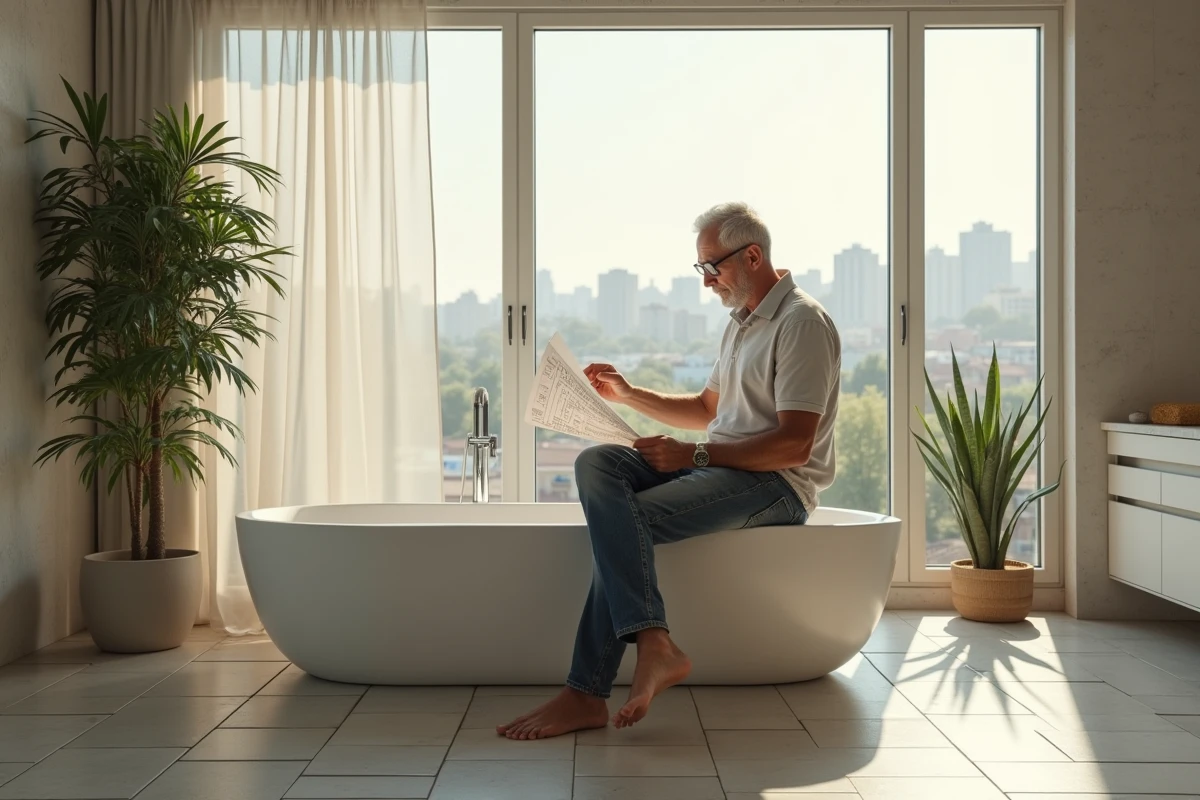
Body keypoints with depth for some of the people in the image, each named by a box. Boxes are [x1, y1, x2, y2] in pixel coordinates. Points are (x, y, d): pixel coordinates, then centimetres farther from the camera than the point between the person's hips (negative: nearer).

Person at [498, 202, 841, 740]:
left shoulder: (803, 323, -10)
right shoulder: (743, 322, 22)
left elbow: (794, 445, -18)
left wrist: (694, 454, -18)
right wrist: (628, 394, 16)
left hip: (777, 484, -9)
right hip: (718, 466, 9)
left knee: (621, 520, -26)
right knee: (596, 463, -16)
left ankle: (586, 694, -26)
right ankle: (652, 643, -31)